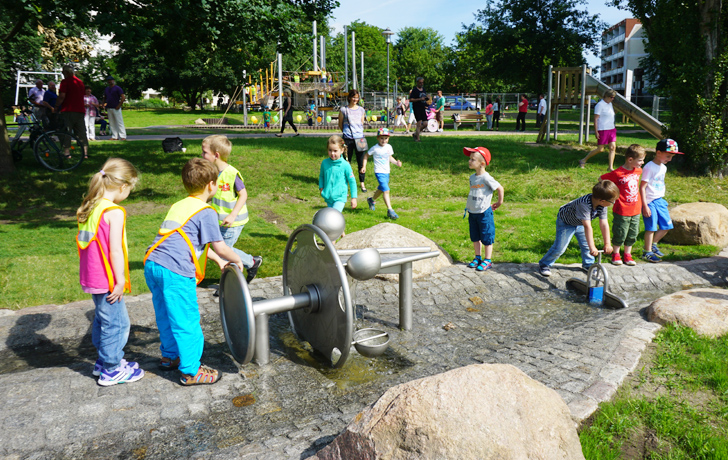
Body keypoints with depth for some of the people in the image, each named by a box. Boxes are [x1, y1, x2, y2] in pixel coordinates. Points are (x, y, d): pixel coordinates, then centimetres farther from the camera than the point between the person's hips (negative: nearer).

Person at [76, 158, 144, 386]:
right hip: (107, 280, -9)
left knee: (102, 319, 23)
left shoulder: (89, 208, 7)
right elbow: (115, 251, -22)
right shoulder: (114, 212, -19)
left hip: (91, 277, 9)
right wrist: (121, 281, -14)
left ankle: (104, 361, 37)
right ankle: (111, 370, 14)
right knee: (117, 322, 3)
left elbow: (82, 241, 13)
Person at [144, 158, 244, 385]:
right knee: (187, 322, 3)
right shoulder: (206, 212, -3)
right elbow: (220, 248, -4)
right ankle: (191, 371, 12)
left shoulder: (178, 206, 22)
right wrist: (236, 260, 16)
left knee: (166, 316, 24)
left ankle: (169, 356, 40)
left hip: (152, 266, 9)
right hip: (175, 272, -8)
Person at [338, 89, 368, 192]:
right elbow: (340, 124, 10)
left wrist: (359, 132, 8)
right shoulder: (344, 110, 2)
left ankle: (362, 183, 14)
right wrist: (346, 132, 10)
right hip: (348, 139, -2)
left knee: (361, 162, 4)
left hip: (359, 138, 2)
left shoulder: (361, 109, 11)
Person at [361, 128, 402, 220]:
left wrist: (396, 162, 1)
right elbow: (366, 156, 1)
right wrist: (364, 166, -5)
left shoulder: (389, 147, 4)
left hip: (387, 172, 7)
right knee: (386, 190, -18)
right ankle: (390, 210, -18)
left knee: (381, 189, 23)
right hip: (379, 172, -7)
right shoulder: (375, 148, -11)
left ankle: (371, 199, 51)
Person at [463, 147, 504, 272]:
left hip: (484, 213, -7)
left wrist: (499, 202, -1)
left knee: (487, 237, 3)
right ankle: (478, 257, 29)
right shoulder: (472, 177, 6)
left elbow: (500, 188, -11)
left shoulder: (486, 178, -17)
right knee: (475, 237, 15)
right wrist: (468, 207, 15)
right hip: (472, 213, 8)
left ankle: (487, 260, 12)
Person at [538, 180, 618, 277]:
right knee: (559, 247, -7)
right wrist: (592, 247, -48)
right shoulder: (584, 204, -45)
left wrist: (607, 244, -19)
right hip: (565, 222, -6)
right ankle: (544, 264, 10)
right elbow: (587, 226, -47)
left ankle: (588, 264, 31)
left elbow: (604, 224, -19)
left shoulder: (603, 205, -23)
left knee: (586, 244, 7)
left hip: (579, 223, 7)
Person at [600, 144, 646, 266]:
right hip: (622, 210, -6)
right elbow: (601, 179, -9)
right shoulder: (618, 173, -18)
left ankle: (627, 254, 27)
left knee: (632, 234, 13)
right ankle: (615, 254, 23)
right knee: (620, 234, 5)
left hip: (635, 210, 6)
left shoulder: (638, 170, 3)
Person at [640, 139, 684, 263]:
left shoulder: (663, 167, 10)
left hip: (660, 201, 8)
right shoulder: (649, 167, -16)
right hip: (650, 202, -8)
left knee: (666, 225, 9)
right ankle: (647, 252, 11)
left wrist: (661, 199, 17)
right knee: (651, 228, -3)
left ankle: (653, 244, 29)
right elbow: (642, 187, -18)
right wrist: (645, 206, -19)